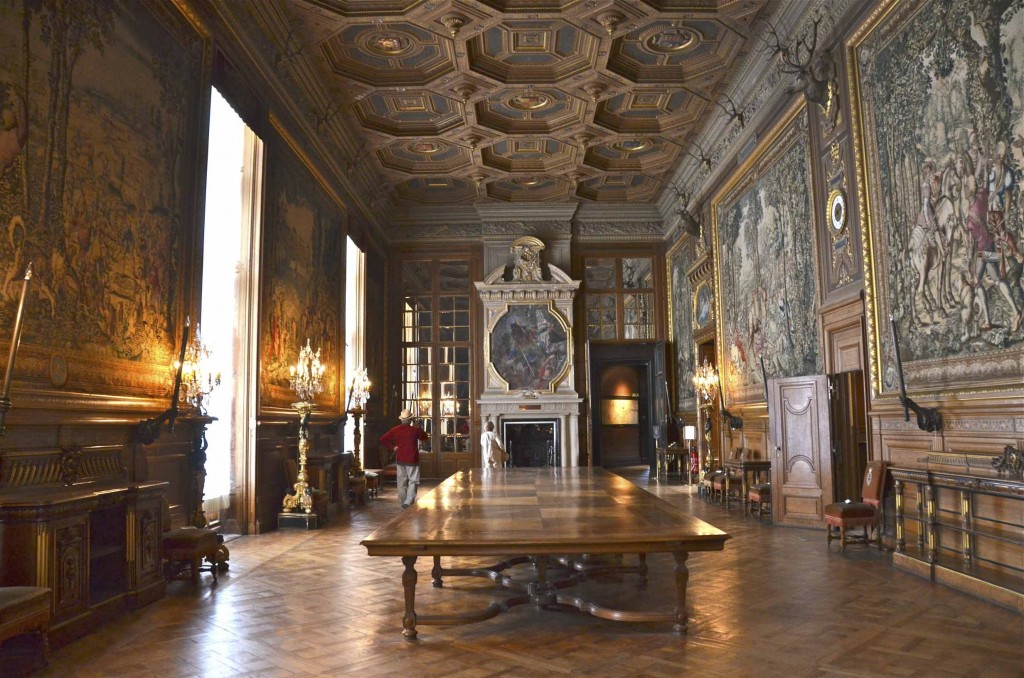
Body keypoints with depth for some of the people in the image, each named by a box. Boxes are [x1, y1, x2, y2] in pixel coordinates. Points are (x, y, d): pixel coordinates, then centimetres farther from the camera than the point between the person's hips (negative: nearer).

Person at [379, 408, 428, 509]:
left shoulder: (395, 430, -3)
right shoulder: (416, 430, -10)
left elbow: (383, 439, -3)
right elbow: (425, 437, 7)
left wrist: (393, 447, 4)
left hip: (400, 460, 3)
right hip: (412, 459, -3)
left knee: (402, 481, 13)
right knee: (413, 481, 3)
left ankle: (403, 501, 20)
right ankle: (408, 501, -10)